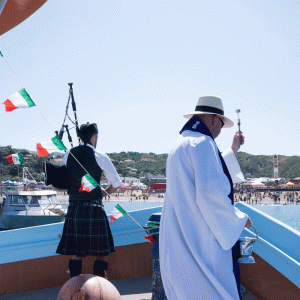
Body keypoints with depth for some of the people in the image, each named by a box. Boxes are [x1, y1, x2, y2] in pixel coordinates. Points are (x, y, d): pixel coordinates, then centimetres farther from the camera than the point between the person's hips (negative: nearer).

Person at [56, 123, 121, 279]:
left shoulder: (68, 154, 6)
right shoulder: (100, 156, -5)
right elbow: (116, 183, -1)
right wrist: (105, 191, 18)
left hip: (73, 207, 4)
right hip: (94, 207, -4)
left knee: (75, 252, 10)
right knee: (103, 251, 6)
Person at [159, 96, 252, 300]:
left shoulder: (182, 144, 17)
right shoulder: (202, 143, -15)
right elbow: (210, 192, -24)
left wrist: (233, 150, 37)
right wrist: (240, 218, -10)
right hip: (199, 243, -10)